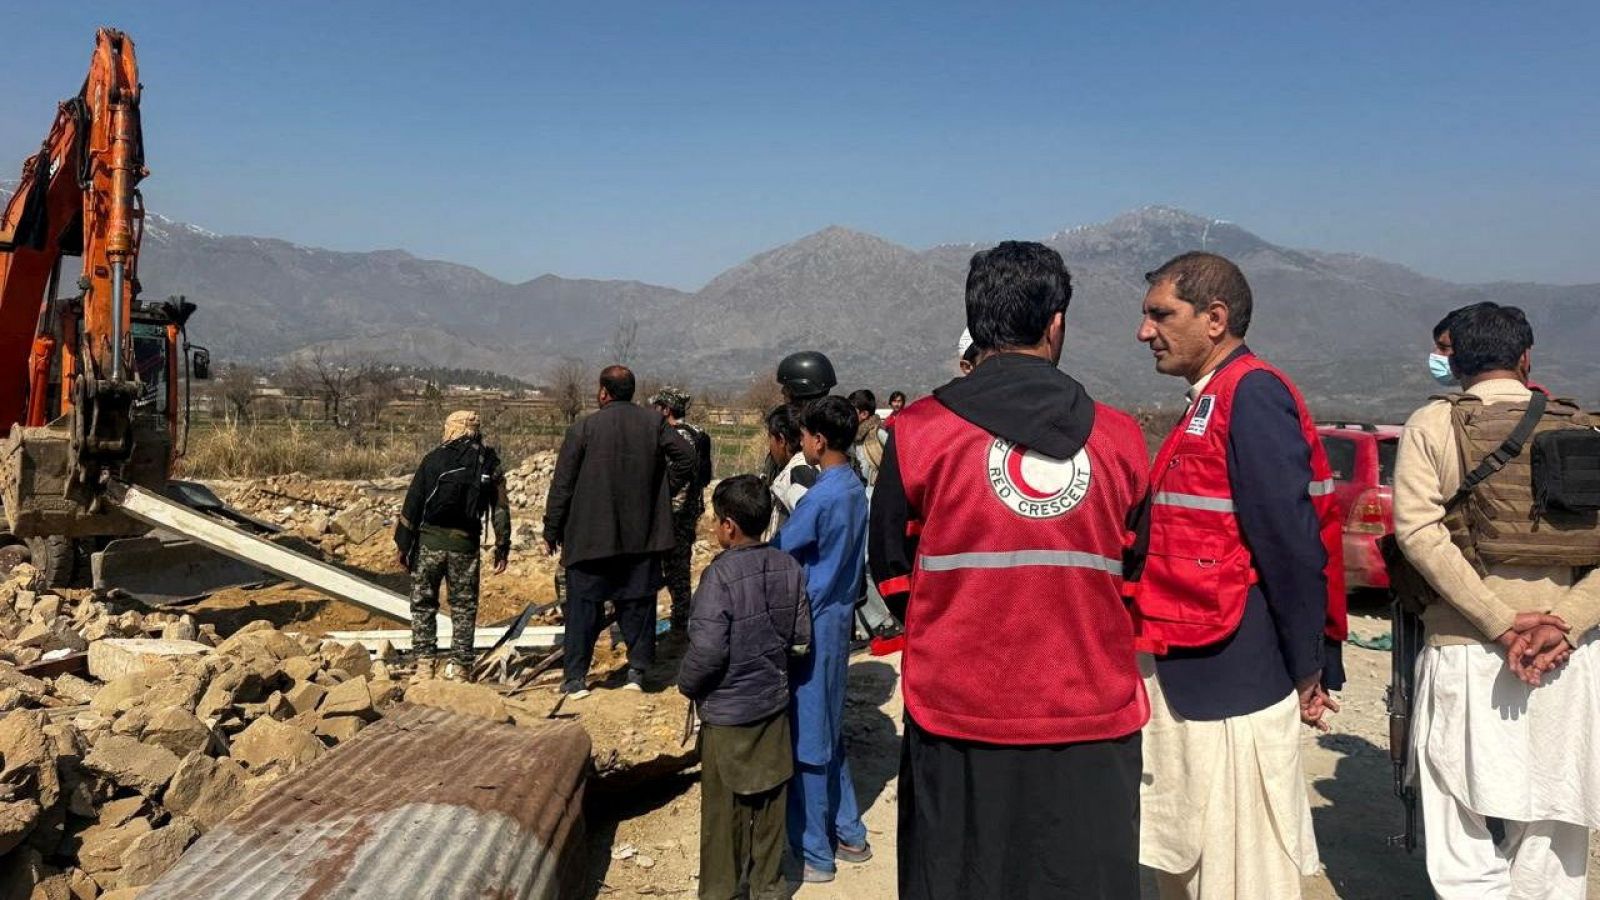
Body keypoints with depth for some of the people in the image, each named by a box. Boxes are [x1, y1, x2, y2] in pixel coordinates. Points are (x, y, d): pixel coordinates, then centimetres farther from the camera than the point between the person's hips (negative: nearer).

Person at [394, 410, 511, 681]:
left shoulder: (435, 458, 0)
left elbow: (412, 503, -2)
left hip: (430, 540, -1)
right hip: (466, 544, 1)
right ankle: (459, 668, 9)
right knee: (463, 607, 9)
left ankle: (424, 664, 6)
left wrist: (402, 544, 2)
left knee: (423, 603, 11)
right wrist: (502, 548, 10)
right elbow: (501, 509, 5)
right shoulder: (491, 464, 5)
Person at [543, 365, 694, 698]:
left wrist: (552, 532, 2)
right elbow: (686, 458, -2)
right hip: (643, 534, 2)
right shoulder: (654, 423, 1)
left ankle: (575, 678, 10)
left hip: (590, 536, -2)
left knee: (583, 606, 7)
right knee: (639, 602, 12)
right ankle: (638, 670, 15)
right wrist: (663, 492, 9)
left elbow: (562, 485, -6)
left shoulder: (584, 427, -7)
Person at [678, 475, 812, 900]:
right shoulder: (790, 567, -4)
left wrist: (686, 684, -5)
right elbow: (802, 638, 1)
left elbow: (707, 650, -23)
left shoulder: (721, 575, -22)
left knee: (724, 808, 10)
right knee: (771, 800, 17)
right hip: (775, 702, 5)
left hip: (727, 712, -5)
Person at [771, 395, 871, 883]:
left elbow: (775, 554, -13)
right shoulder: (855, 489, 6)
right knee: (828, 731, 19)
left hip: (813, 623, -9)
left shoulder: (820, 497, -22)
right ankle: (848, 834, 28)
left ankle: (813, 852, 13)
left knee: (806, 736, 2)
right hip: (839, 614, 9)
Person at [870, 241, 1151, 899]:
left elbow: (892, 571, 6)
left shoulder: (918, 431, -7)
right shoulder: (1119, 437, -1)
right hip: (1093, 720, 2)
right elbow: (1135, 573, 12)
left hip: (958, 717, -1)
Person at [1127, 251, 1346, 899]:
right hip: (1189, 673, 10)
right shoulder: (1211, 401, 16)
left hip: (1234, 676, -10)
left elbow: (1291, 543, -19)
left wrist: (1309, 670, -14)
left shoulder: (1252, 393, -15)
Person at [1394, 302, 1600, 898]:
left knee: (1466, 846, 3)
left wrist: (1500, 621, -13)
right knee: (1551, 838, 16)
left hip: (1466, 651, -3)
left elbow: (1419, 530, -14)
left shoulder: (1434, 425, -1)